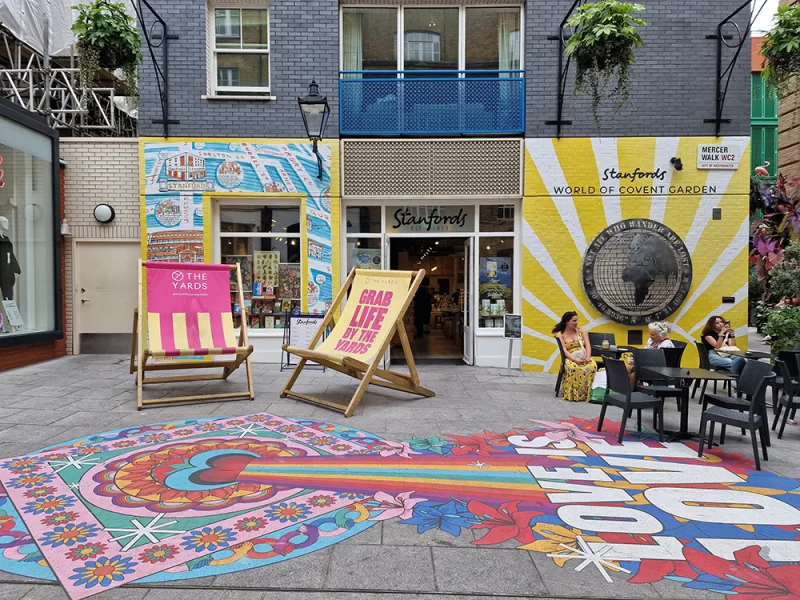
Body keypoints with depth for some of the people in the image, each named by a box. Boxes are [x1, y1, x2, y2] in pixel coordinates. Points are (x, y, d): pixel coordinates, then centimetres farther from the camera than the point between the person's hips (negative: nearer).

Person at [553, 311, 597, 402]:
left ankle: (587, 393, -26)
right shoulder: (560, 334, 4)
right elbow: (564, 350, -7)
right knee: (575, 368, -40)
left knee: (593, 366, -33)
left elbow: (587, 345, 7)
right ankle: (574, 394, -31)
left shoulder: (581, 330, 15)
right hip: (570, 359, -3)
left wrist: (588, 357, -13)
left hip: (584, 357, 3)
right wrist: (575, 360, -23)